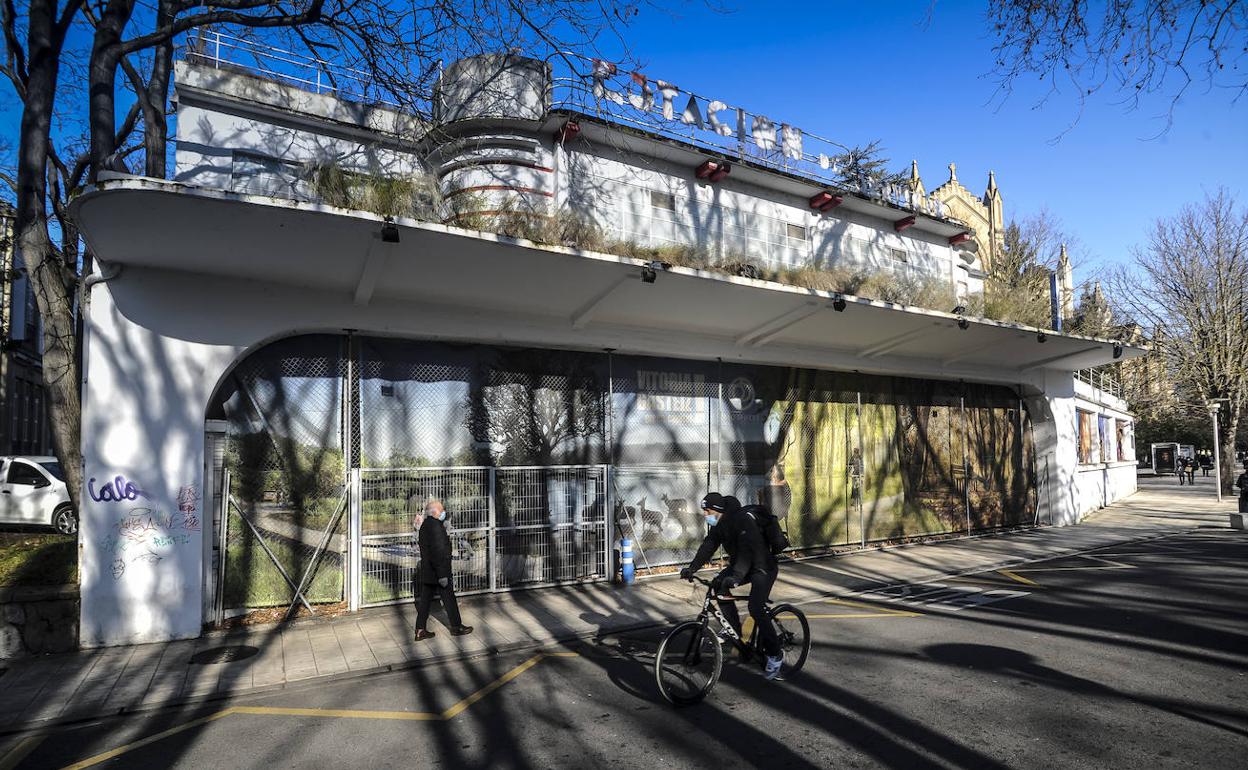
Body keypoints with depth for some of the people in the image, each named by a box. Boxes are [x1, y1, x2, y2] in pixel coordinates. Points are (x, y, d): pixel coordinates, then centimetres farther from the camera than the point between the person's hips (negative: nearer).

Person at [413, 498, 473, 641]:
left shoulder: (424, 525, 9)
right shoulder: (435, 526, -22)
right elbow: (437, 552, -24)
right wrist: (442, 575, -22)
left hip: (426, 571, 9)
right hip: (437, 572, -9)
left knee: (425, 600, 12)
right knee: (449, 600, 5)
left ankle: (420, 630, 17)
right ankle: (456, 626, 18)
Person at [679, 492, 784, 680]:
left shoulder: (742, 520, -27)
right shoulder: (718, 524, 0)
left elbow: (746, 550, -38)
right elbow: (708, 546, -4)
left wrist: (736, 576, -49)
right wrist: (692, 568, -16)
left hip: (763, 567, -8)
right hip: (740, 564, 8)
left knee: (756, 609, -20)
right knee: (719, 585, -10)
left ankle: (775, 655, -4)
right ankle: (735, 629, 5)